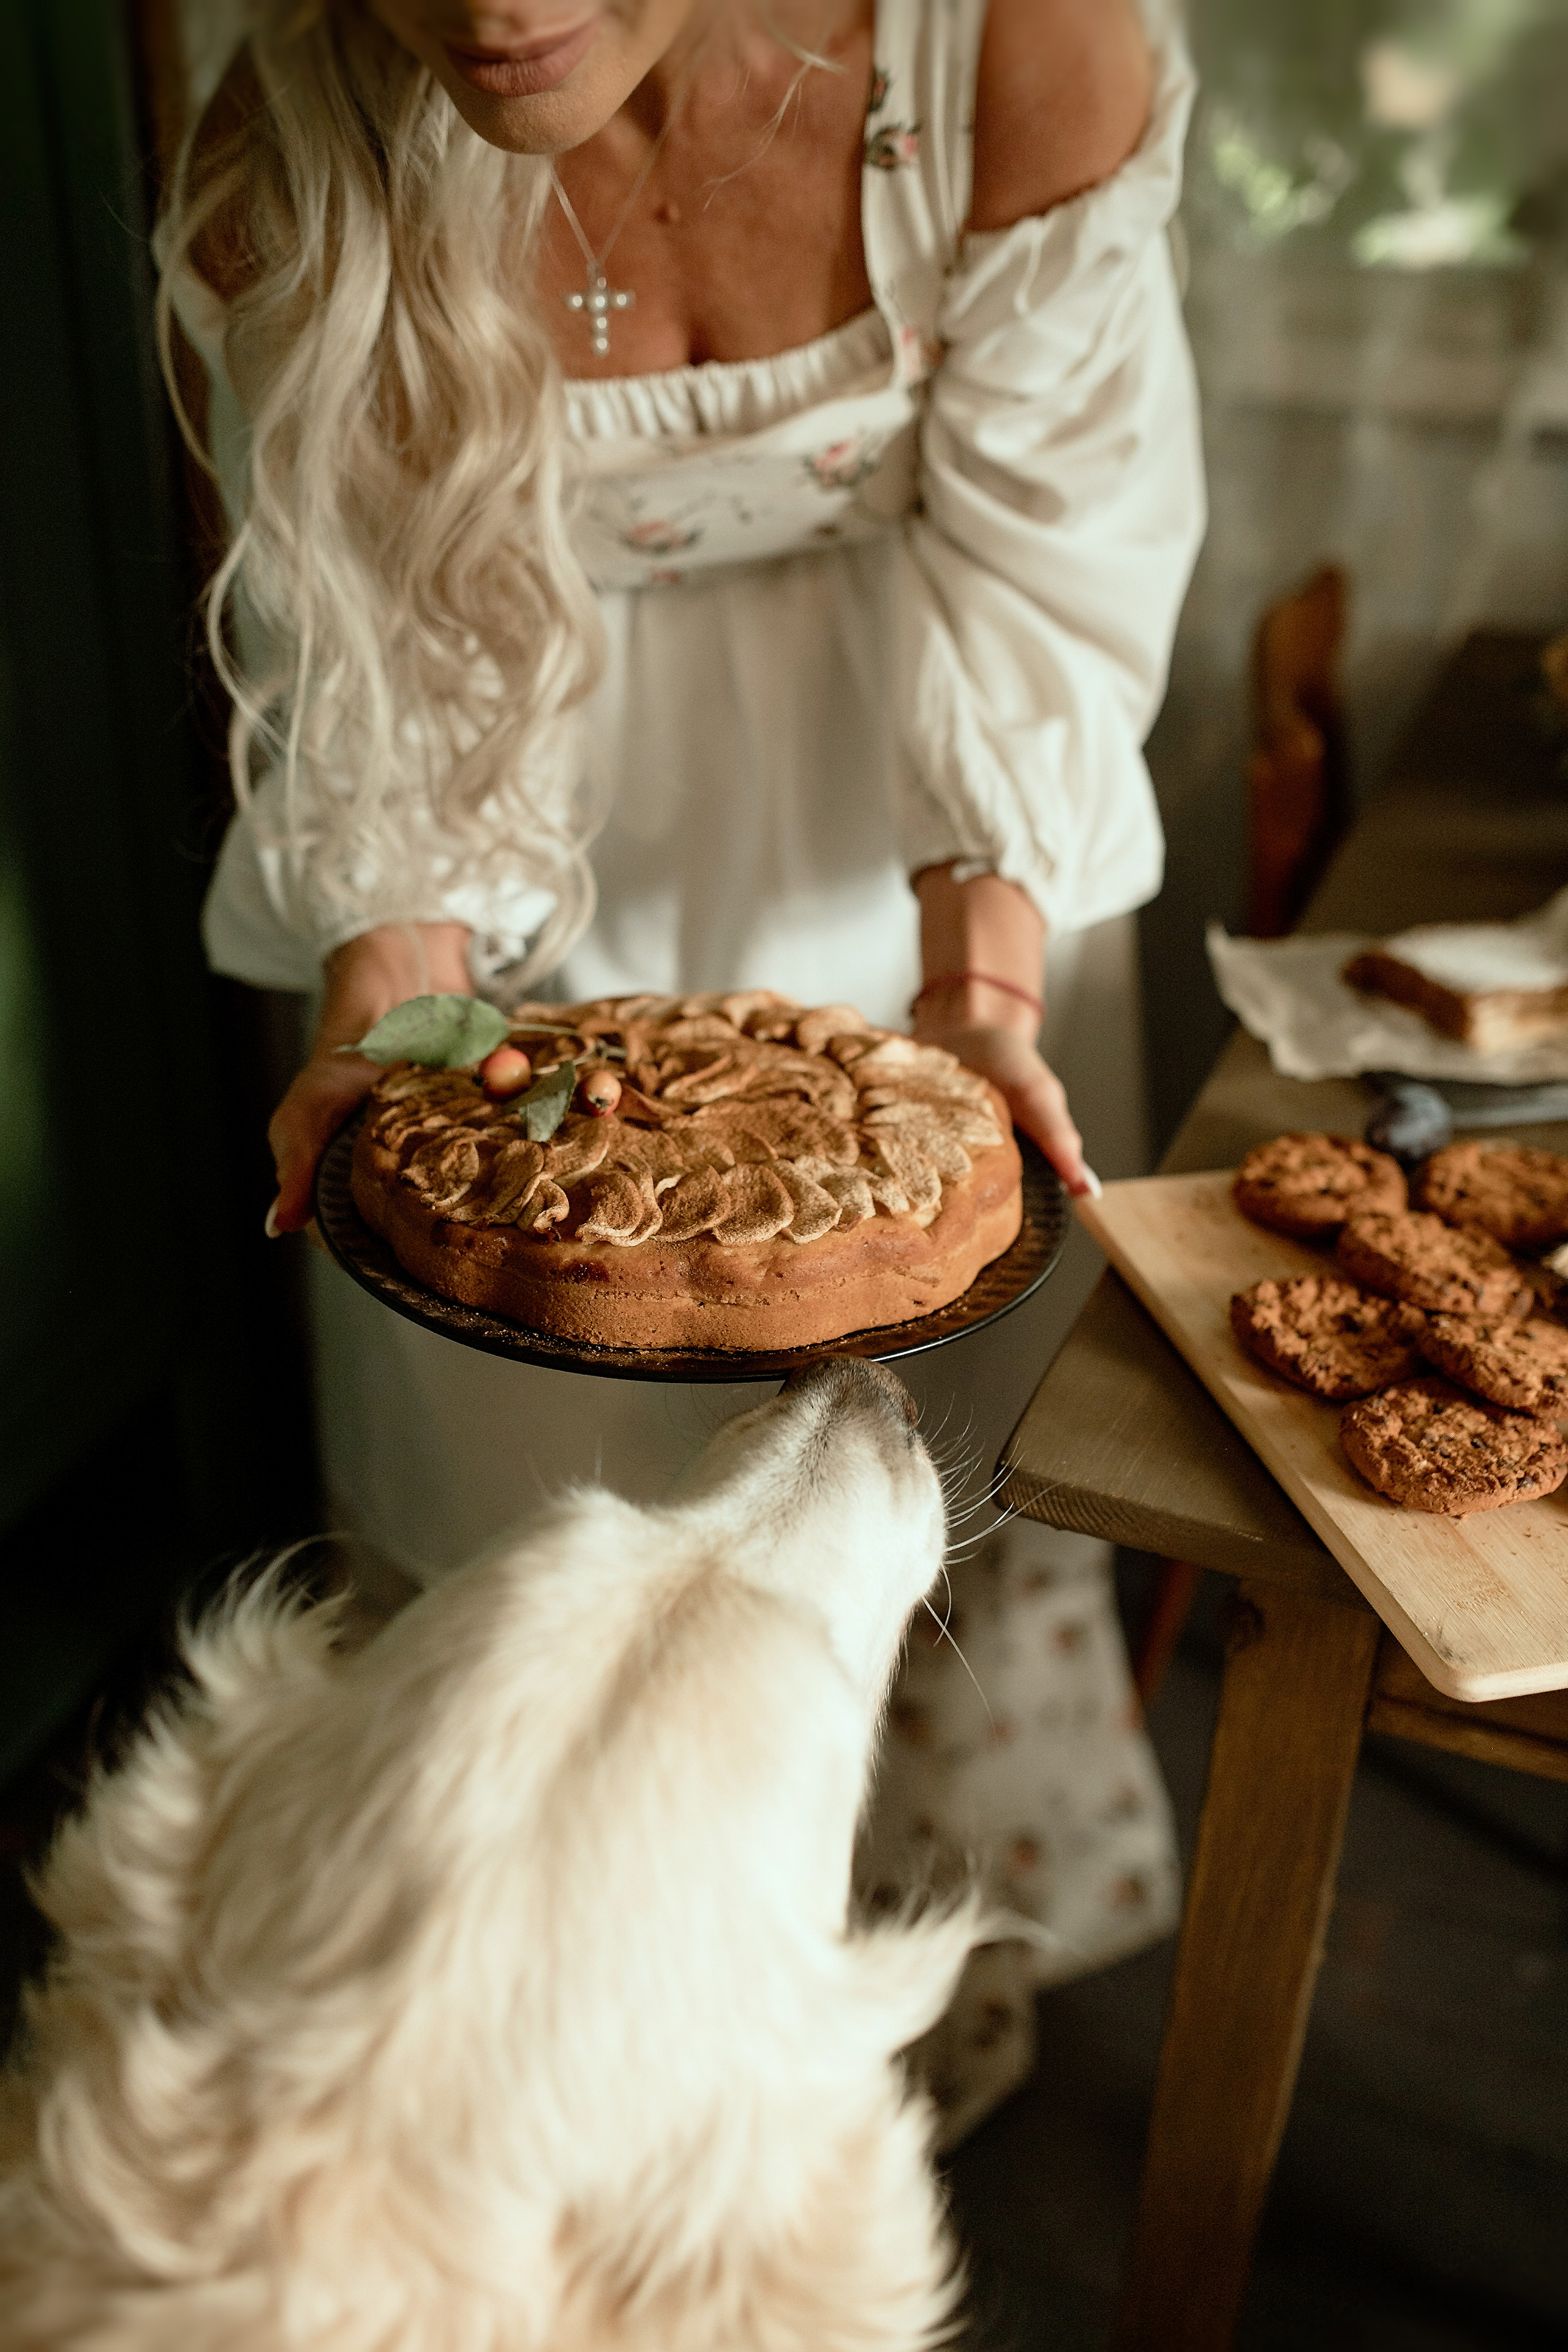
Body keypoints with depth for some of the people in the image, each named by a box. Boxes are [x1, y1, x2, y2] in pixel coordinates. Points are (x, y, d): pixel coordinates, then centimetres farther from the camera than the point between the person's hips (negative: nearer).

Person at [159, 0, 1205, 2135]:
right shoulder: (292, 183, -21)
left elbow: (1042, 563, -16)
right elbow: (386, 673, -14)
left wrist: (982, 983, -27)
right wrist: (386, 1018, -28)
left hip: (926, 841, 1)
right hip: (563, 837, 1)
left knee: (947, 1385, 10)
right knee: (535, 1407, 7)